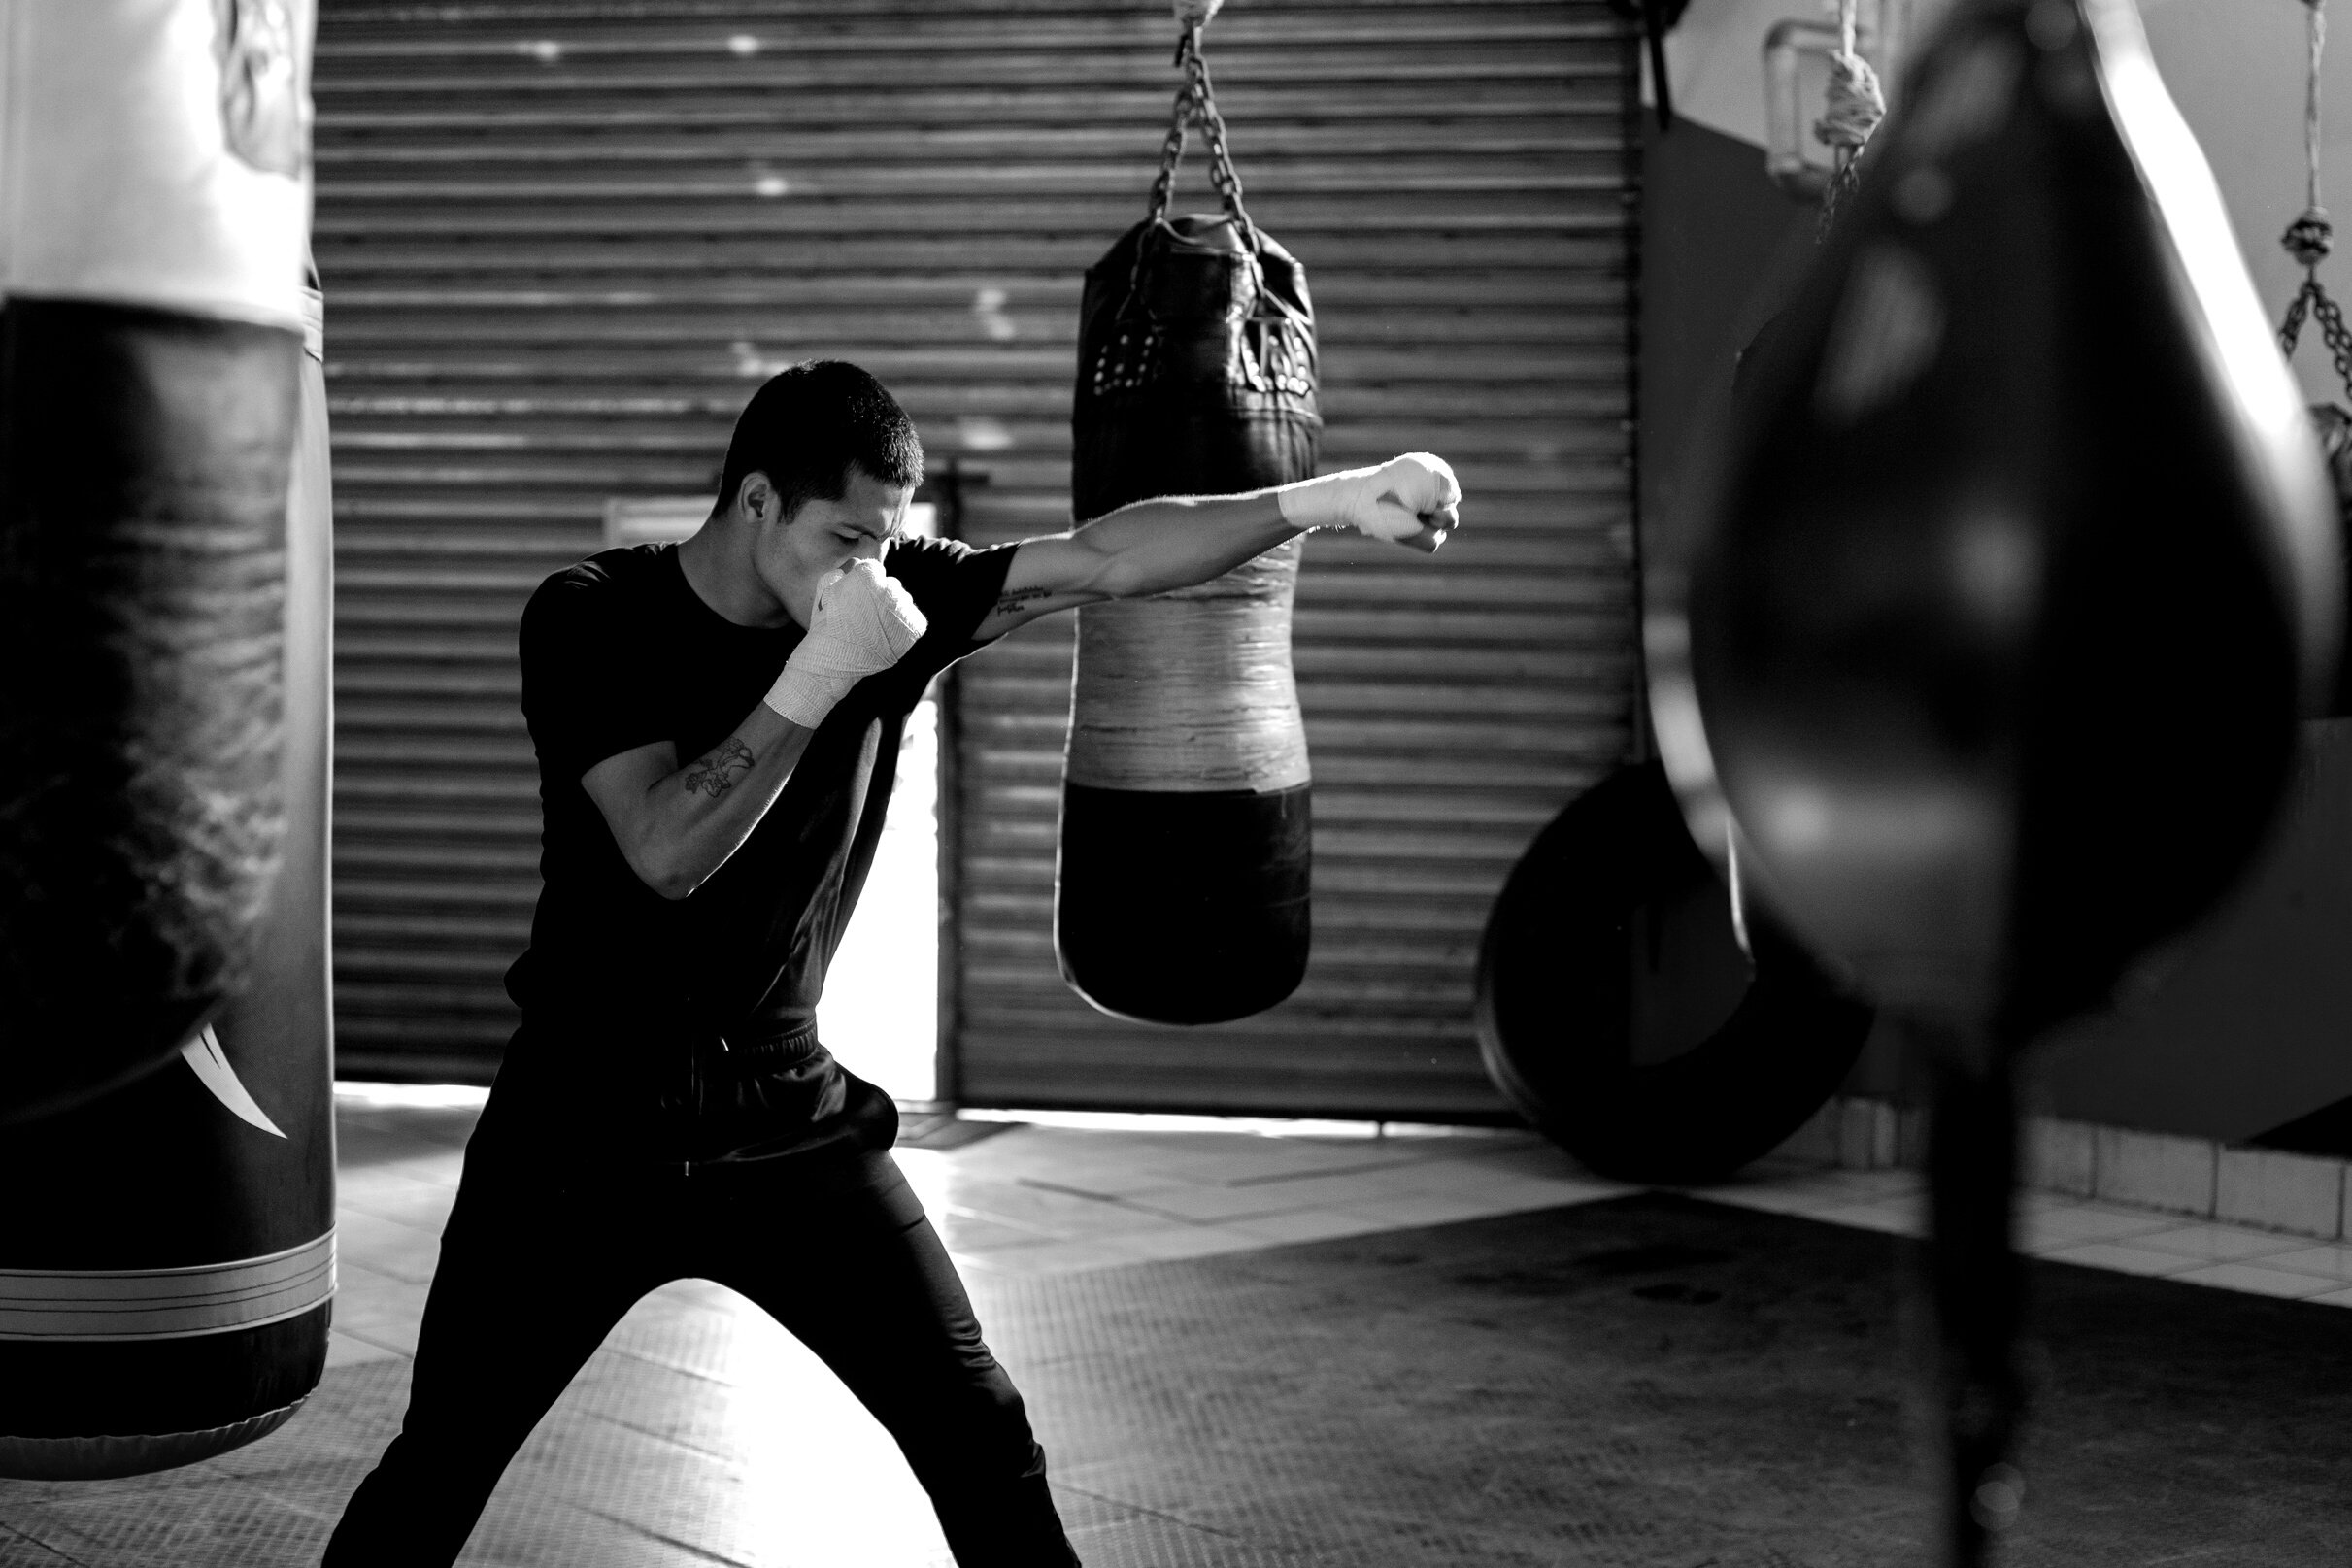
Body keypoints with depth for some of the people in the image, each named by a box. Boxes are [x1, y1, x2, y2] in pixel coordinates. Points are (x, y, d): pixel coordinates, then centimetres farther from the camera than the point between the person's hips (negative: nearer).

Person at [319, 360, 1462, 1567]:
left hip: (787, 1117, 3)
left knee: (979, 1435, 0)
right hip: (584, 1122, -3)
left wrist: (1324, 500, -21)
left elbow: (1103, 559, -11)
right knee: (441, 1468, 4)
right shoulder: (592, 620, -13)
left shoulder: (892, 595, -5)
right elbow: (668, 852, -25)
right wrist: (817, 677, -30)